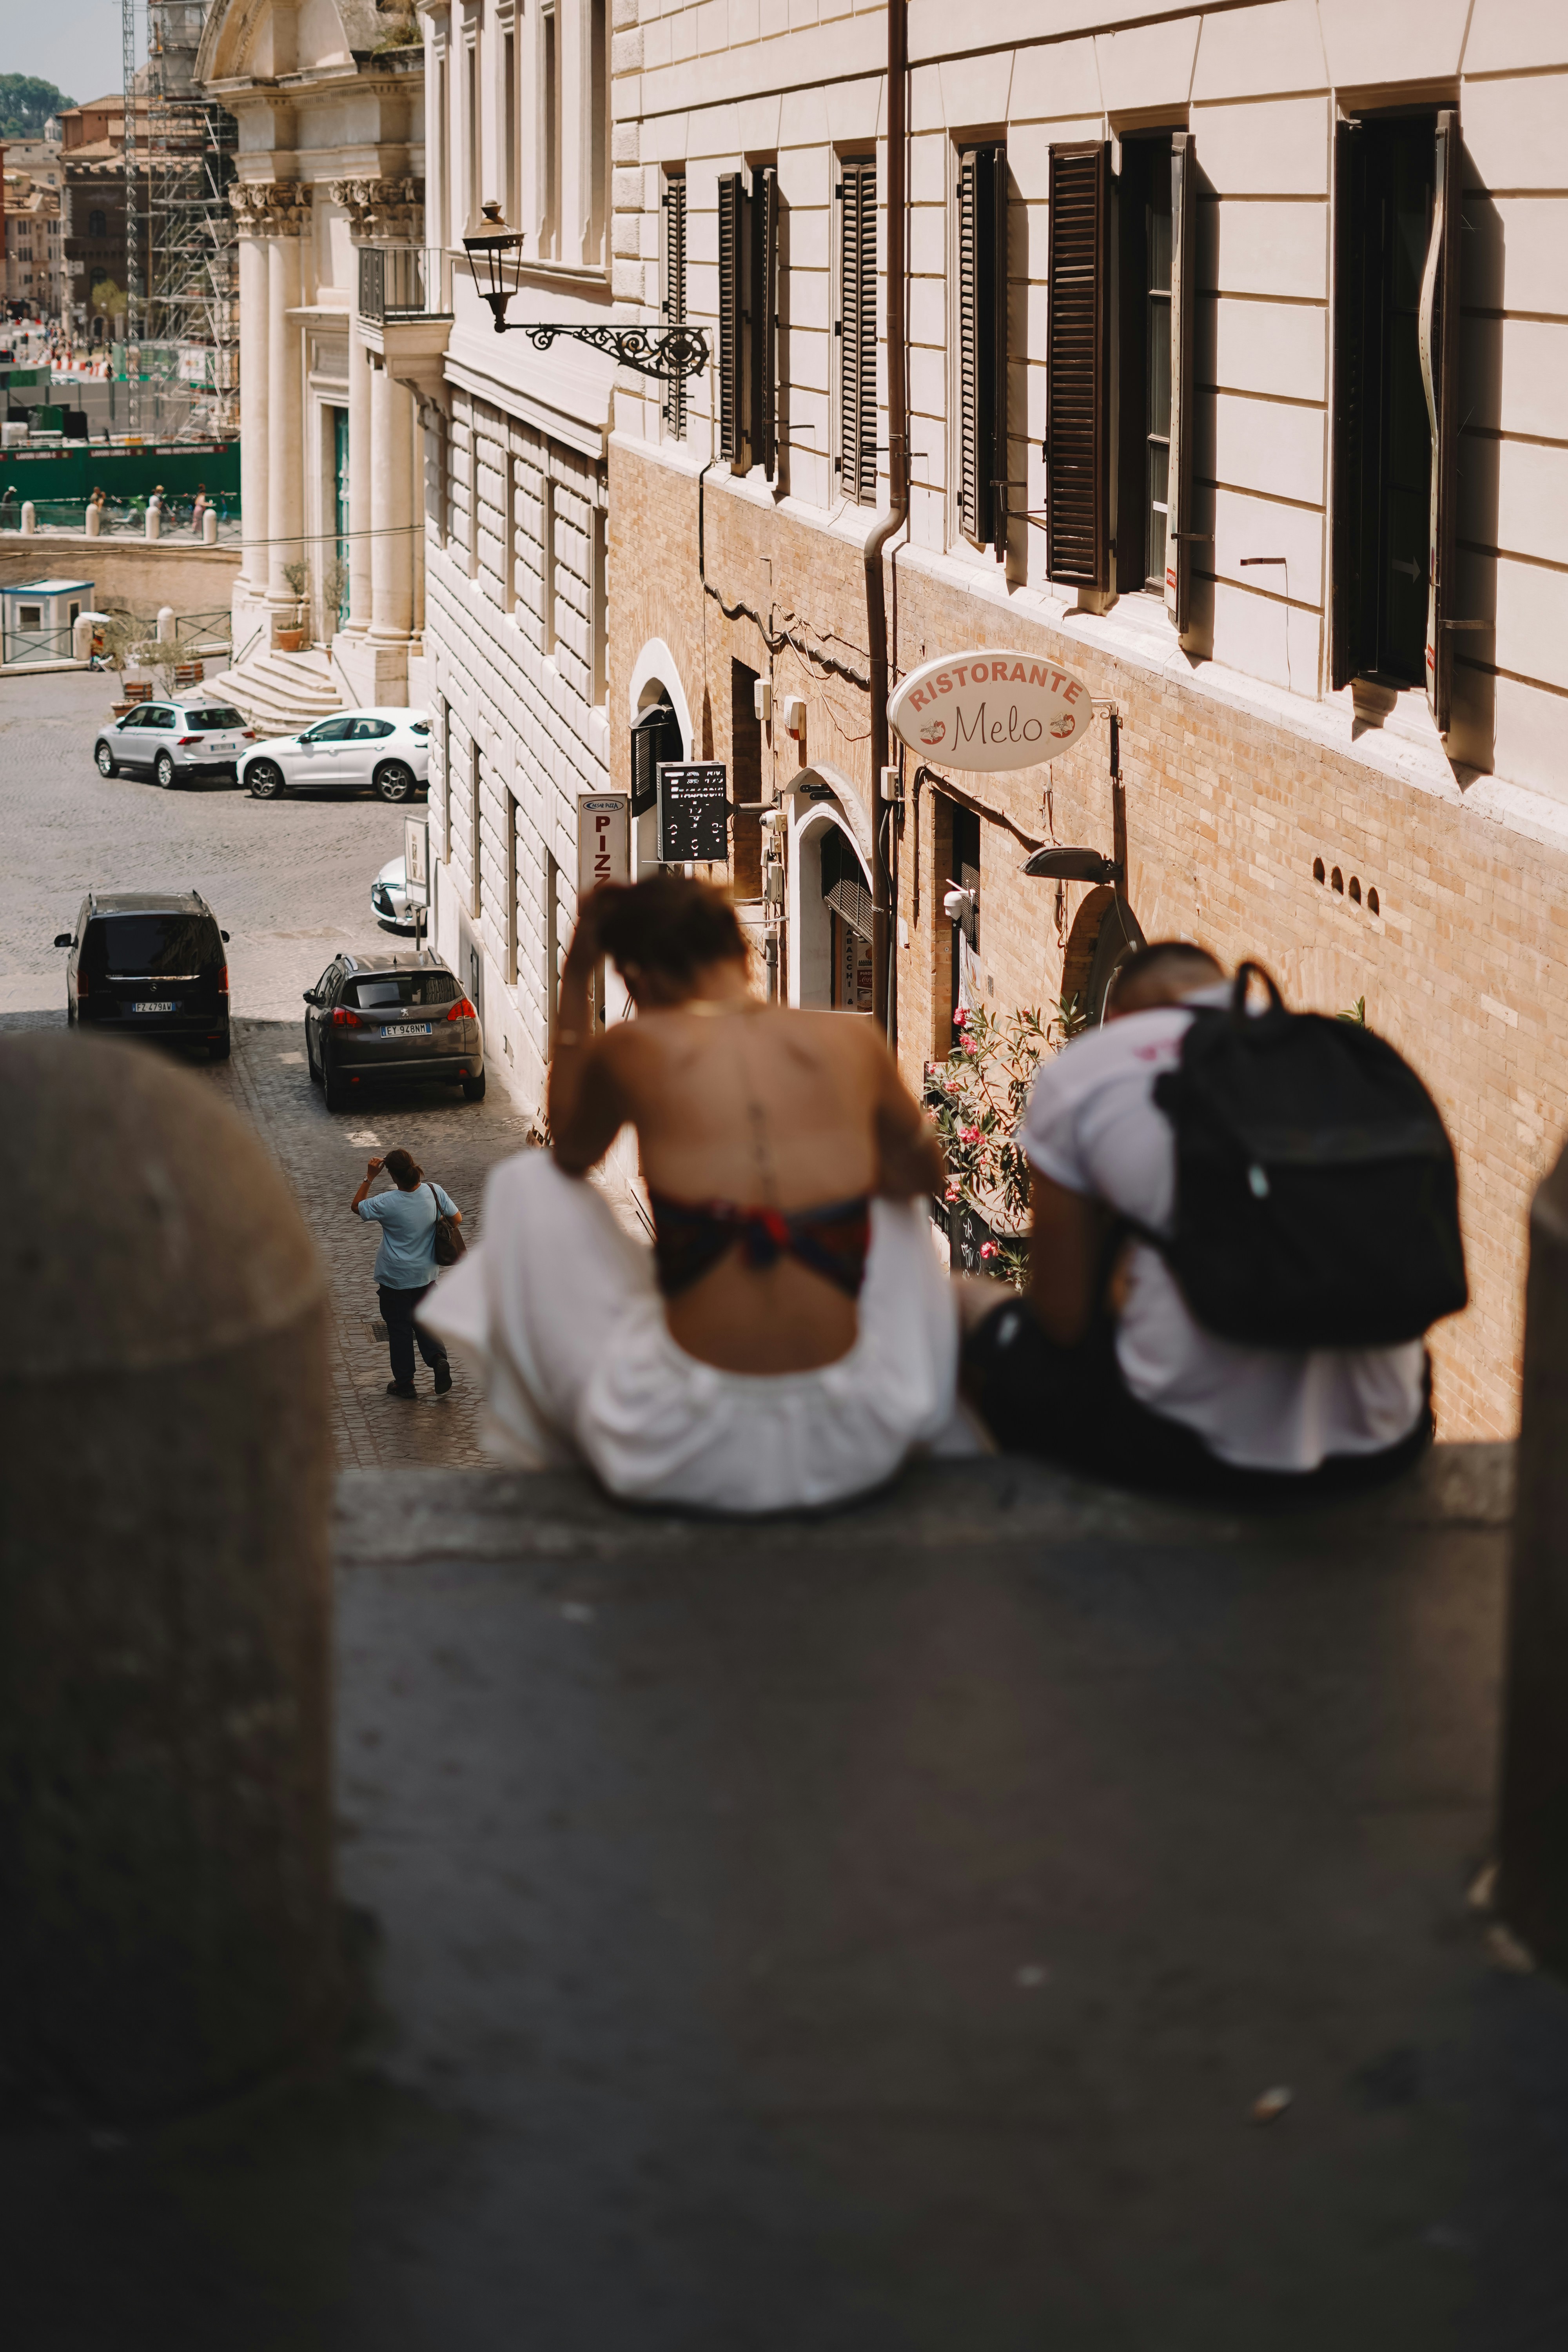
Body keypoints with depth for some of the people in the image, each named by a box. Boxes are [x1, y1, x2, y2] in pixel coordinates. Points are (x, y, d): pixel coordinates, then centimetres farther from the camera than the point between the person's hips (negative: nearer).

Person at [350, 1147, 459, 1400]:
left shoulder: (387, 1204, -24)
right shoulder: (434, 1192, -14)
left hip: (395, 1279, -4)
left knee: (399, 1328, 11)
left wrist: (369, 1179, -8)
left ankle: (405, 1382, 20)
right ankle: (438, 1360, -1)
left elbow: (356, 1207, -6)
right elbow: (457, 1219, -2)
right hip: (425, 1274, 4)